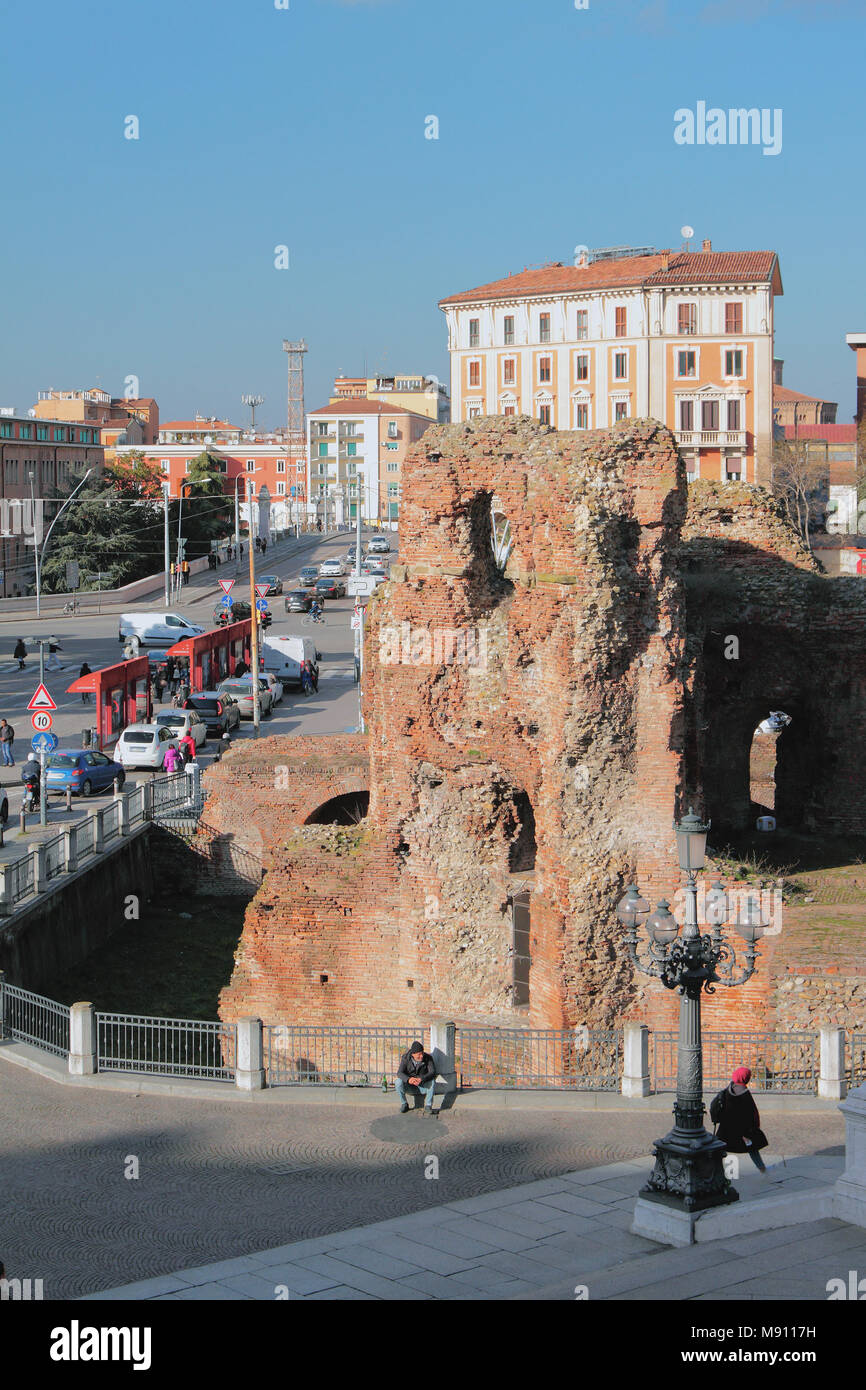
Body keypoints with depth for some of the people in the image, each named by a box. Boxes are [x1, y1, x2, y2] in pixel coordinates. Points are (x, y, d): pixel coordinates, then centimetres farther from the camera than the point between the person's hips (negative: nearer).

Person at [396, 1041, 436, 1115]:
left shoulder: (428, 1058, -14)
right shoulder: (405, 1057, -13)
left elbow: (432, 1072, -25)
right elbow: (399, 1073, -22)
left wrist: (421, 1079, -44)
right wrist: (408, 1079, -44)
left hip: (423, 1087, 0)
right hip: (409, 1086, 0)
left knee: (432, 1081, -30)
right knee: (399, 1081, -28)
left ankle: (428, 1106, -19)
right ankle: (404, 1104, -9)